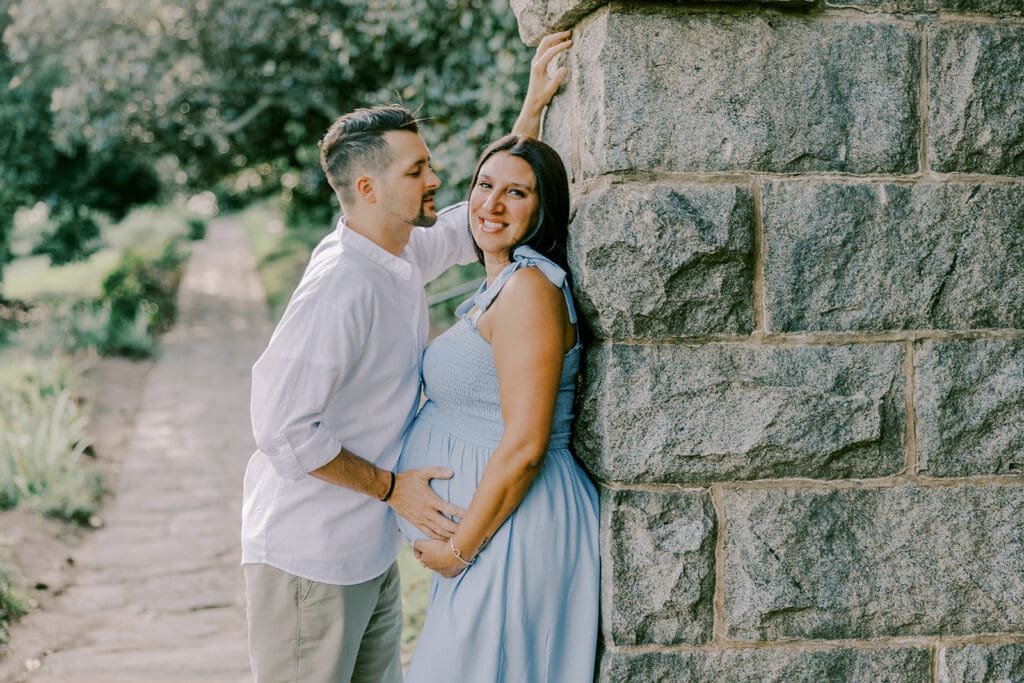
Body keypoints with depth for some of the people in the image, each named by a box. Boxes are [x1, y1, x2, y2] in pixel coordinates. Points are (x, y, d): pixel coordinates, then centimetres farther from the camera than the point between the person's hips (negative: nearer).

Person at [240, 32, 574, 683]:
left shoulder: (404, 256, 4)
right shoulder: (342, 286, -24)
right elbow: (284, 430, -26)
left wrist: (535, 104, 13)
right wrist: (392, 487, -18)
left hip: (370, 553, 9)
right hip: (309, 559, -9)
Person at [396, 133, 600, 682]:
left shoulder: (529, 287, -18)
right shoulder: (501, 287, 14)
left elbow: (524, 446, -23)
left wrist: (459, 548, -16)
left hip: (514, 529, -10)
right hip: (489, 530, 10)